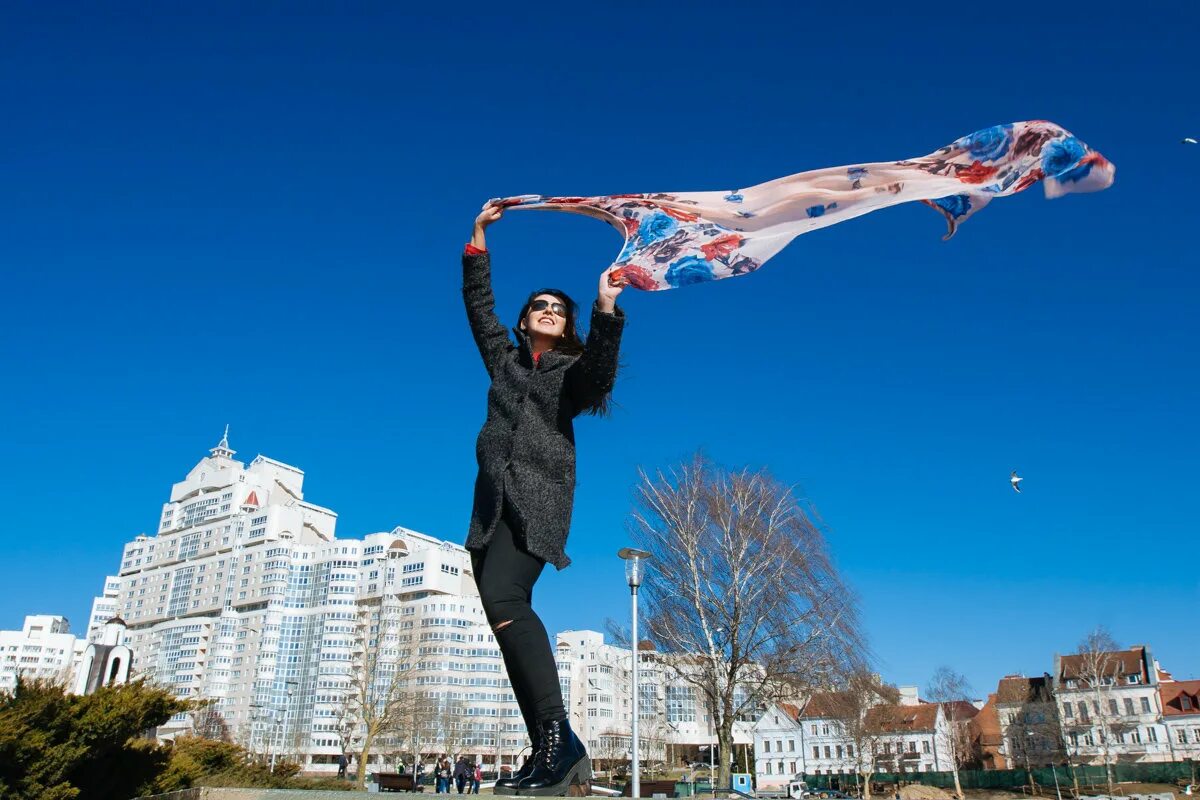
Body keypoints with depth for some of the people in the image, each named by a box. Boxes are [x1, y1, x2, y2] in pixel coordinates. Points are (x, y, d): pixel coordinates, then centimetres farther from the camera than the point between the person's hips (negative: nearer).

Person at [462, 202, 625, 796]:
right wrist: (478, 238, 23)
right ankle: (551, 752, -1)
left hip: (540, 493, -6)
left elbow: (600, 375, -10)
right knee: (506, 615, -2)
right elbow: (477, 305, 26)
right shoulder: (505, 359, 25)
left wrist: (605, 310, -23)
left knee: (503, 599, -27)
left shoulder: (573, 369, 12)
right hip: (494, 497, 6)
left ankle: (559, 737, -27)